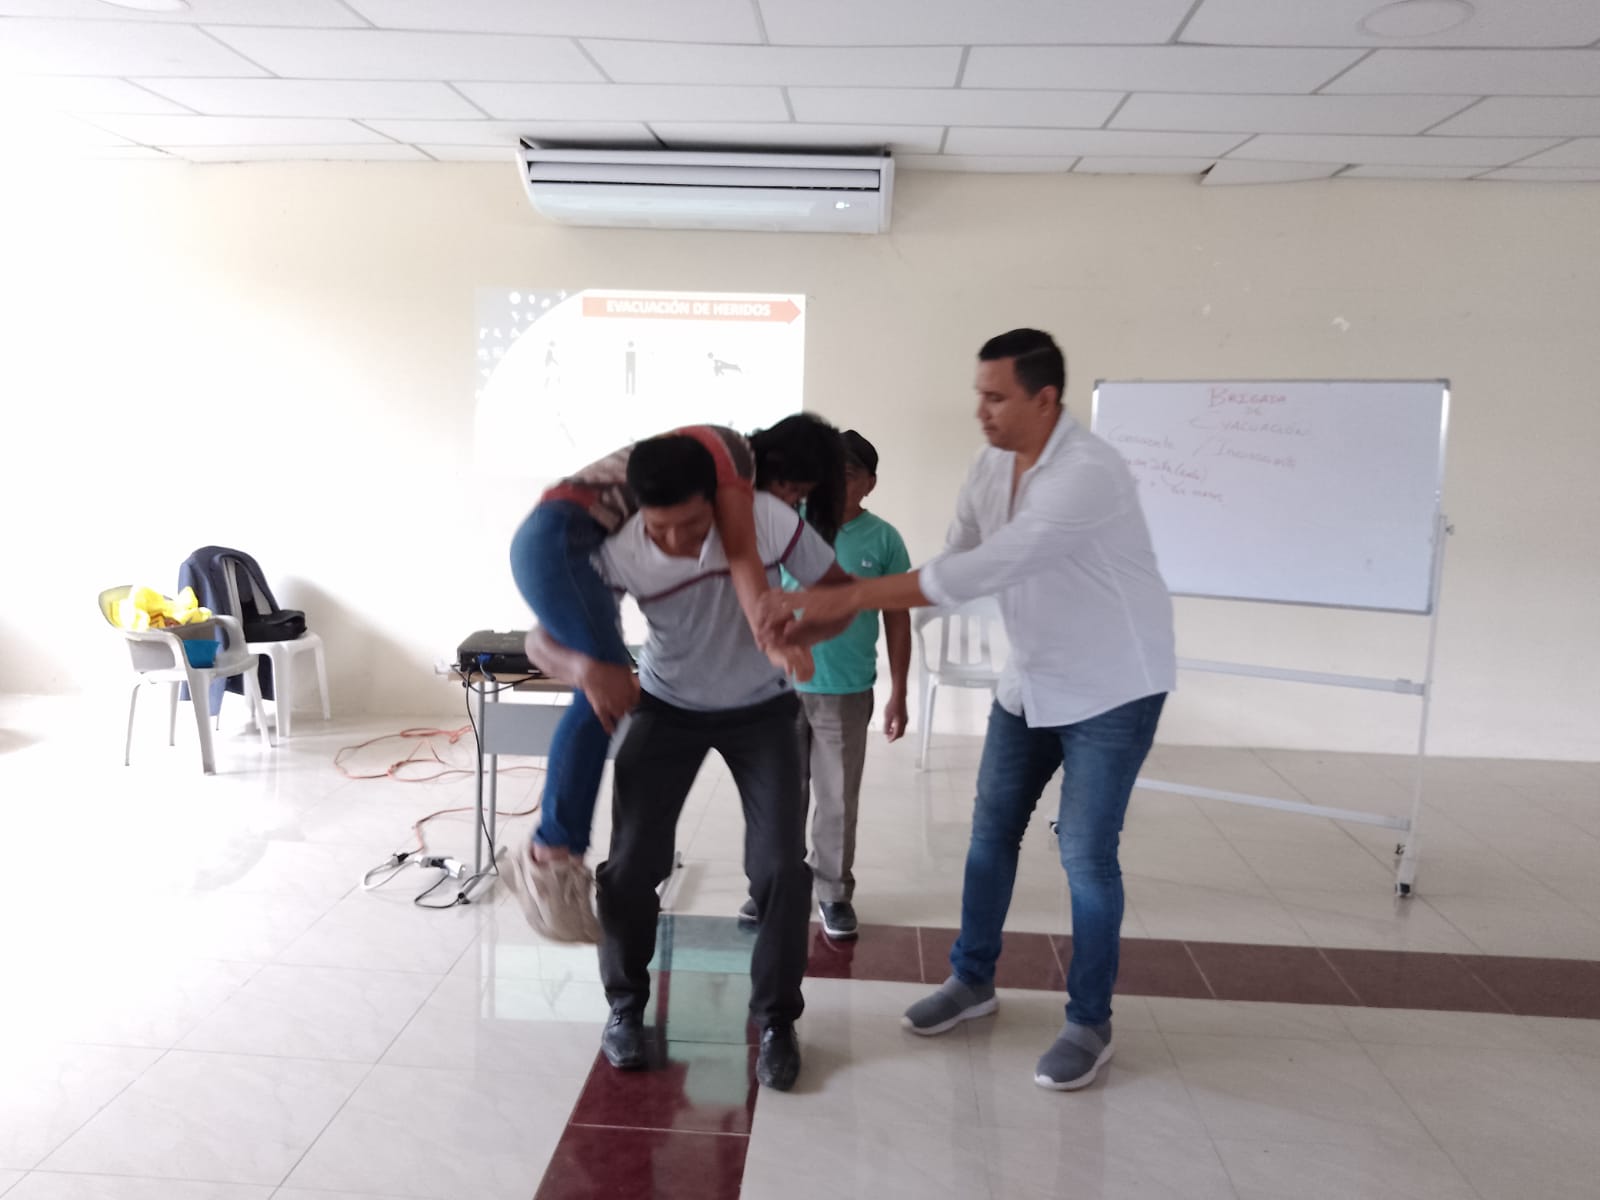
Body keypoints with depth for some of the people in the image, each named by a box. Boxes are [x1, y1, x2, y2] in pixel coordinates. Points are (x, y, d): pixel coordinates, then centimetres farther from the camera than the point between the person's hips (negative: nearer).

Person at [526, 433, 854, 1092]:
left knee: (781, 865, -10)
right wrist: (585, 666, -45)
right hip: (668, 708, 1)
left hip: (760, 708, 0)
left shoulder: (767, 519, -29)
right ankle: (626, 1005, 21)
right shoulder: (618, 552, -26)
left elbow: (841, 591, -16)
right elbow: (543, 638, -21)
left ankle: (776, 1020, 11)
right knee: (631, 862, -5)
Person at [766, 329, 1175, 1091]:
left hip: (1113, 687, -7)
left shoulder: (1087, 475, -30)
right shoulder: (990, 469, -3)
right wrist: (840, 612, -15)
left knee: (1085, 851, -4)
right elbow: (954, 564, -1)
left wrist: (843, 597, -37)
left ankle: (1089, 1024, 14)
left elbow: (979, 573, -37)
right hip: (1031, 680, 7)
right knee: (992, 831, 11)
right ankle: (972, 980, 30)